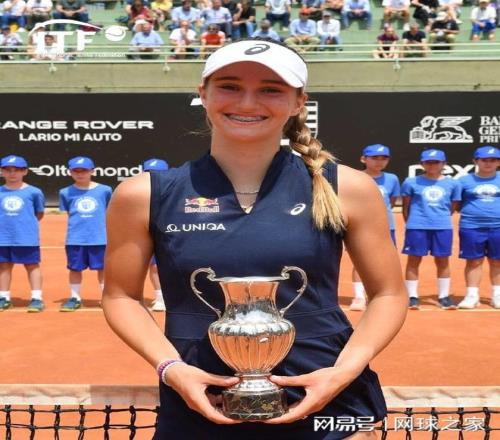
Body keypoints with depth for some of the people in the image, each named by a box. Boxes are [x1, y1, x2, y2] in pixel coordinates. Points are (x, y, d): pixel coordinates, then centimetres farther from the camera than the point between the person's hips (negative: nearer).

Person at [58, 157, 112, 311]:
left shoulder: (104, 190, 0)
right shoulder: (66, 192, 3)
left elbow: (109, 212, 11)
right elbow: (69, 213, 11)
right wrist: (80, 222, 1)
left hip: (100, 238, -1)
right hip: (75, 239, 1)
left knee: (102, 268, 6)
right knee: (75, 269, 10)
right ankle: (75, 298, 23)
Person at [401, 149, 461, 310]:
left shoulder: (452, 183, 7)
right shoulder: (411, 182, 2)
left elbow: (453, 208, 14)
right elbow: (405, 207, 7)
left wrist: (441, 217, 10)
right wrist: (411, 223, 5)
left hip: (443, 227, 2)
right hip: (417, 227, -2)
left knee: (443, 261, 7)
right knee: (414, 260, 3)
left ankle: (444, 296, 17)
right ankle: (412, 296, 11)